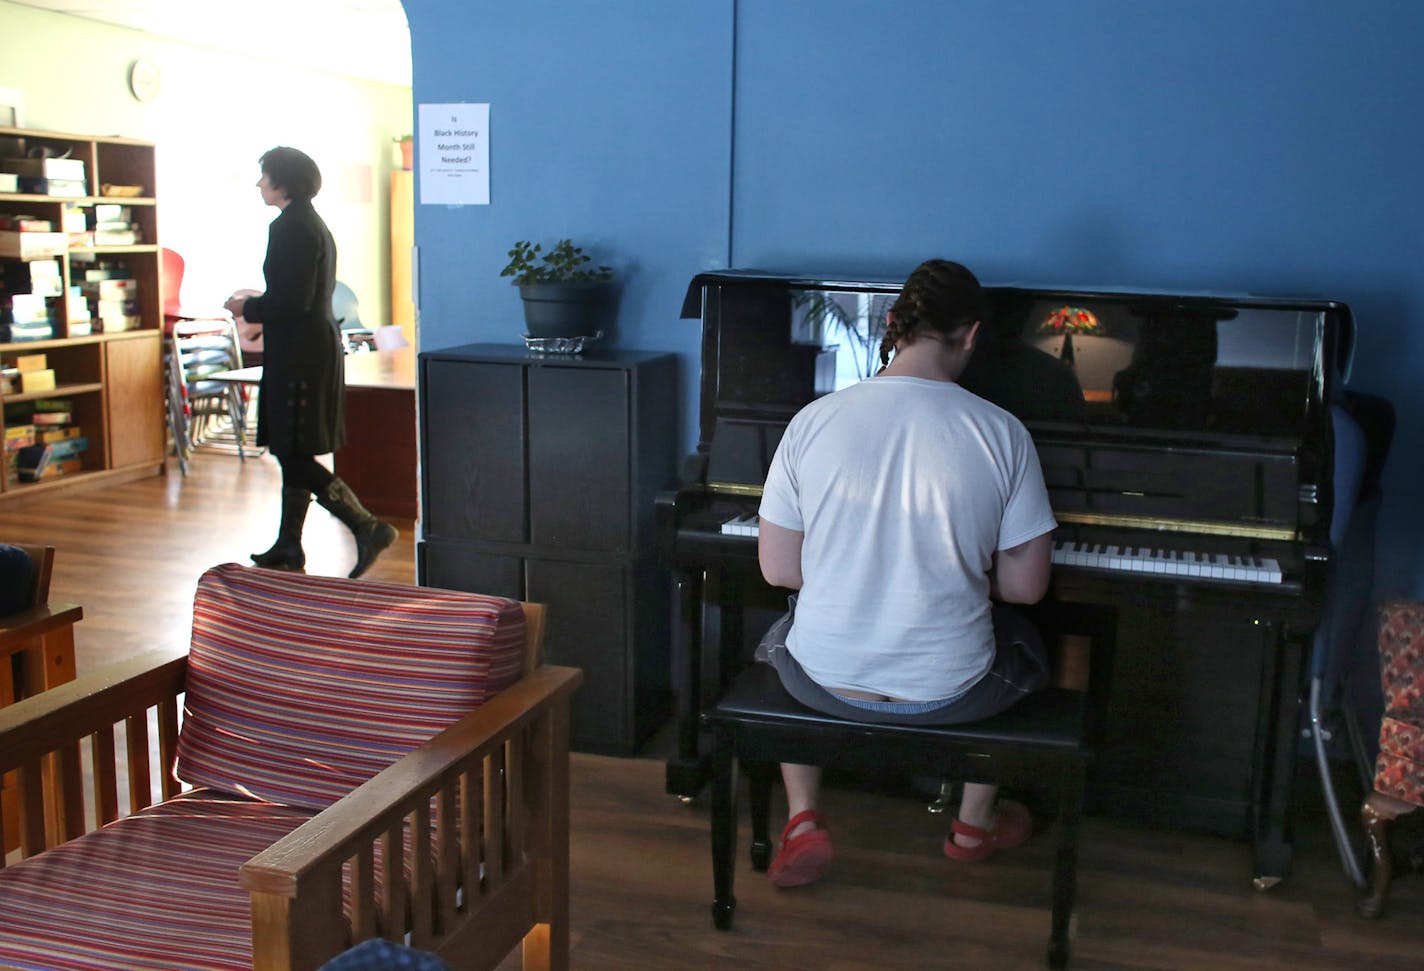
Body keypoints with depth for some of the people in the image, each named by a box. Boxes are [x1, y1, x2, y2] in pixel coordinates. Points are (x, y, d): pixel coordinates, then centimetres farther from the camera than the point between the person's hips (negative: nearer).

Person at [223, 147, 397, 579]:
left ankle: (368, 528, -12)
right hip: (318, 345, 10)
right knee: (293, 453, 14)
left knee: (294, 456, -8)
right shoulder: (312, 223, 17)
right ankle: (288, 547, 22)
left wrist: (247, 309, -6)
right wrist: (257, 304, 18)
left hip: (298, 354, -10)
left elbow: (292, 301, -21)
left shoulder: (291, 227, -15)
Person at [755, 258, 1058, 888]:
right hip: (952, 692, 0)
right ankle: (977, 825, 46)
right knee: (1025, 649, 35)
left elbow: (778, 569, -5)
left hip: (824, 681, 1)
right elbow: (1026, 586, -6)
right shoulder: (1003, 433, -12)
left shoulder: (813, 420, -10)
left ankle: (803, 822, 27)